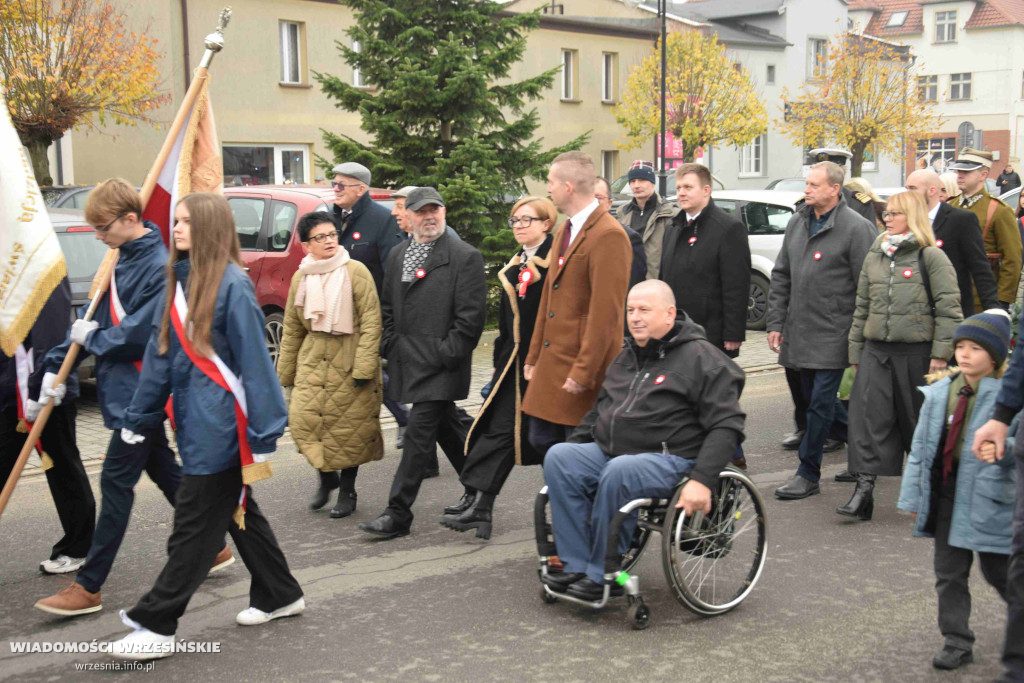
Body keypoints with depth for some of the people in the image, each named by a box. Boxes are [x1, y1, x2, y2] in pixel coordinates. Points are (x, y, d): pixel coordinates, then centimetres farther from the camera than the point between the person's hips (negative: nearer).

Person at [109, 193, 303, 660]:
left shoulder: (232, 285, -15)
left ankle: (156, 624, 9)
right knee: (236, 511, 18)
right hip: (195, 423, 9)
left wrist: (262, 436, -17)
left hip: (221, 426, -9)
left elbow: (255, 363, -16)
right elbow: (160, 354, 13)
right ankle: (279, 596, 33)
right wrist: (138, 421, 13)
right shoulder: (179, 282, 10)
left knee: (194, 527, 0)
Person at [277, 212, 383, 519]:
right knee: (302, 418, -8)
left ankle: (347, 490, 19)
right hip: (313, 358, 3)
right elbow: (292, 329, 16)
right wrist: (286, 373, 16)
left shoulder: (355, 271, -5)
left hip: (350, 360, -3)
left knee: (350, 425, 1)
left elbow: (371, 321, -8)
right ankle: (326, 475, 17)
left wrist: (364, 366, -15)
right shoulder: (300, 277, 8)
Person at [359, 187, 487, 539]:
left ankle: (398, 514, -5)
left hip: (439, 366, -7)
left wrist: (445, 355, -14)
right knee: (447, 428, 17)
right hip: (408, 362, 7)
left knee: (418, 433, -8)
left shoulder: (465, 257, -7)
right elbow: (388, 308, 21)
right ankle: (477, 490, 33)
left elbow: (471, 315, -11)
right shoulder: (397, 255, 14)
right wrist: (391, 346, 9)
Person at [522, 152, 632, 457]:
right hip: (552, 363, 9)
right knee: (541, 440, 13)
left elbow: (605, 313, -20)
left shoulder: (608, 236, -16)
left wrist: (583, 372, -21)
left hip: (583, 366, -9)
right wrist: (534, 356, 19)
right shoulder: (564, 231, 15)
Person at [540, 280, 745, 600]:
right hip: (608, 452, 7)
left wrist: (702, 480, -22)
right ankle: (576, 565, -17)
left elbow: (726, 426, -11)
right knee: (558, 456, -17)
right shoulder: (627, 357, 20)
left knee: (618, 473, -37)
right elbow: (599, 411, 31)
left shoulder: (701, 357, -4)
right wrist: (574, 445, 16)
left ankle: (603, 575, -21)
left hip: (669, 460, -7)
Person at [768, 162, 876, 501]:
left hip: (832, 333, -7)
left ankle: (808, 473, 6)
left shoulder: (856, 228, -10)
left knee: (821, 402, -4)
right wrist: (776, 323, 8)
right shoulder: (797, 223, 10)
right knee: (813, 398, 15)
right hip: (799, 331, 7)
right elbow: (781, 277, 14)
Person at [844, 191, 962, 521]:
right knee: (868, 418, -7)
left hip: (917, 352, -4)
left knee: (922, 422, 8)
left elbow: (948, 309, -7)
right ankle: (864, 489, -8)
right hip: (876, 351, 4)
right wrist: (855, 352, 13)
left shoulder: (932, 257, -4)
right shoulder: (874, 257, 12)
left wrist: (940, 354, -13)